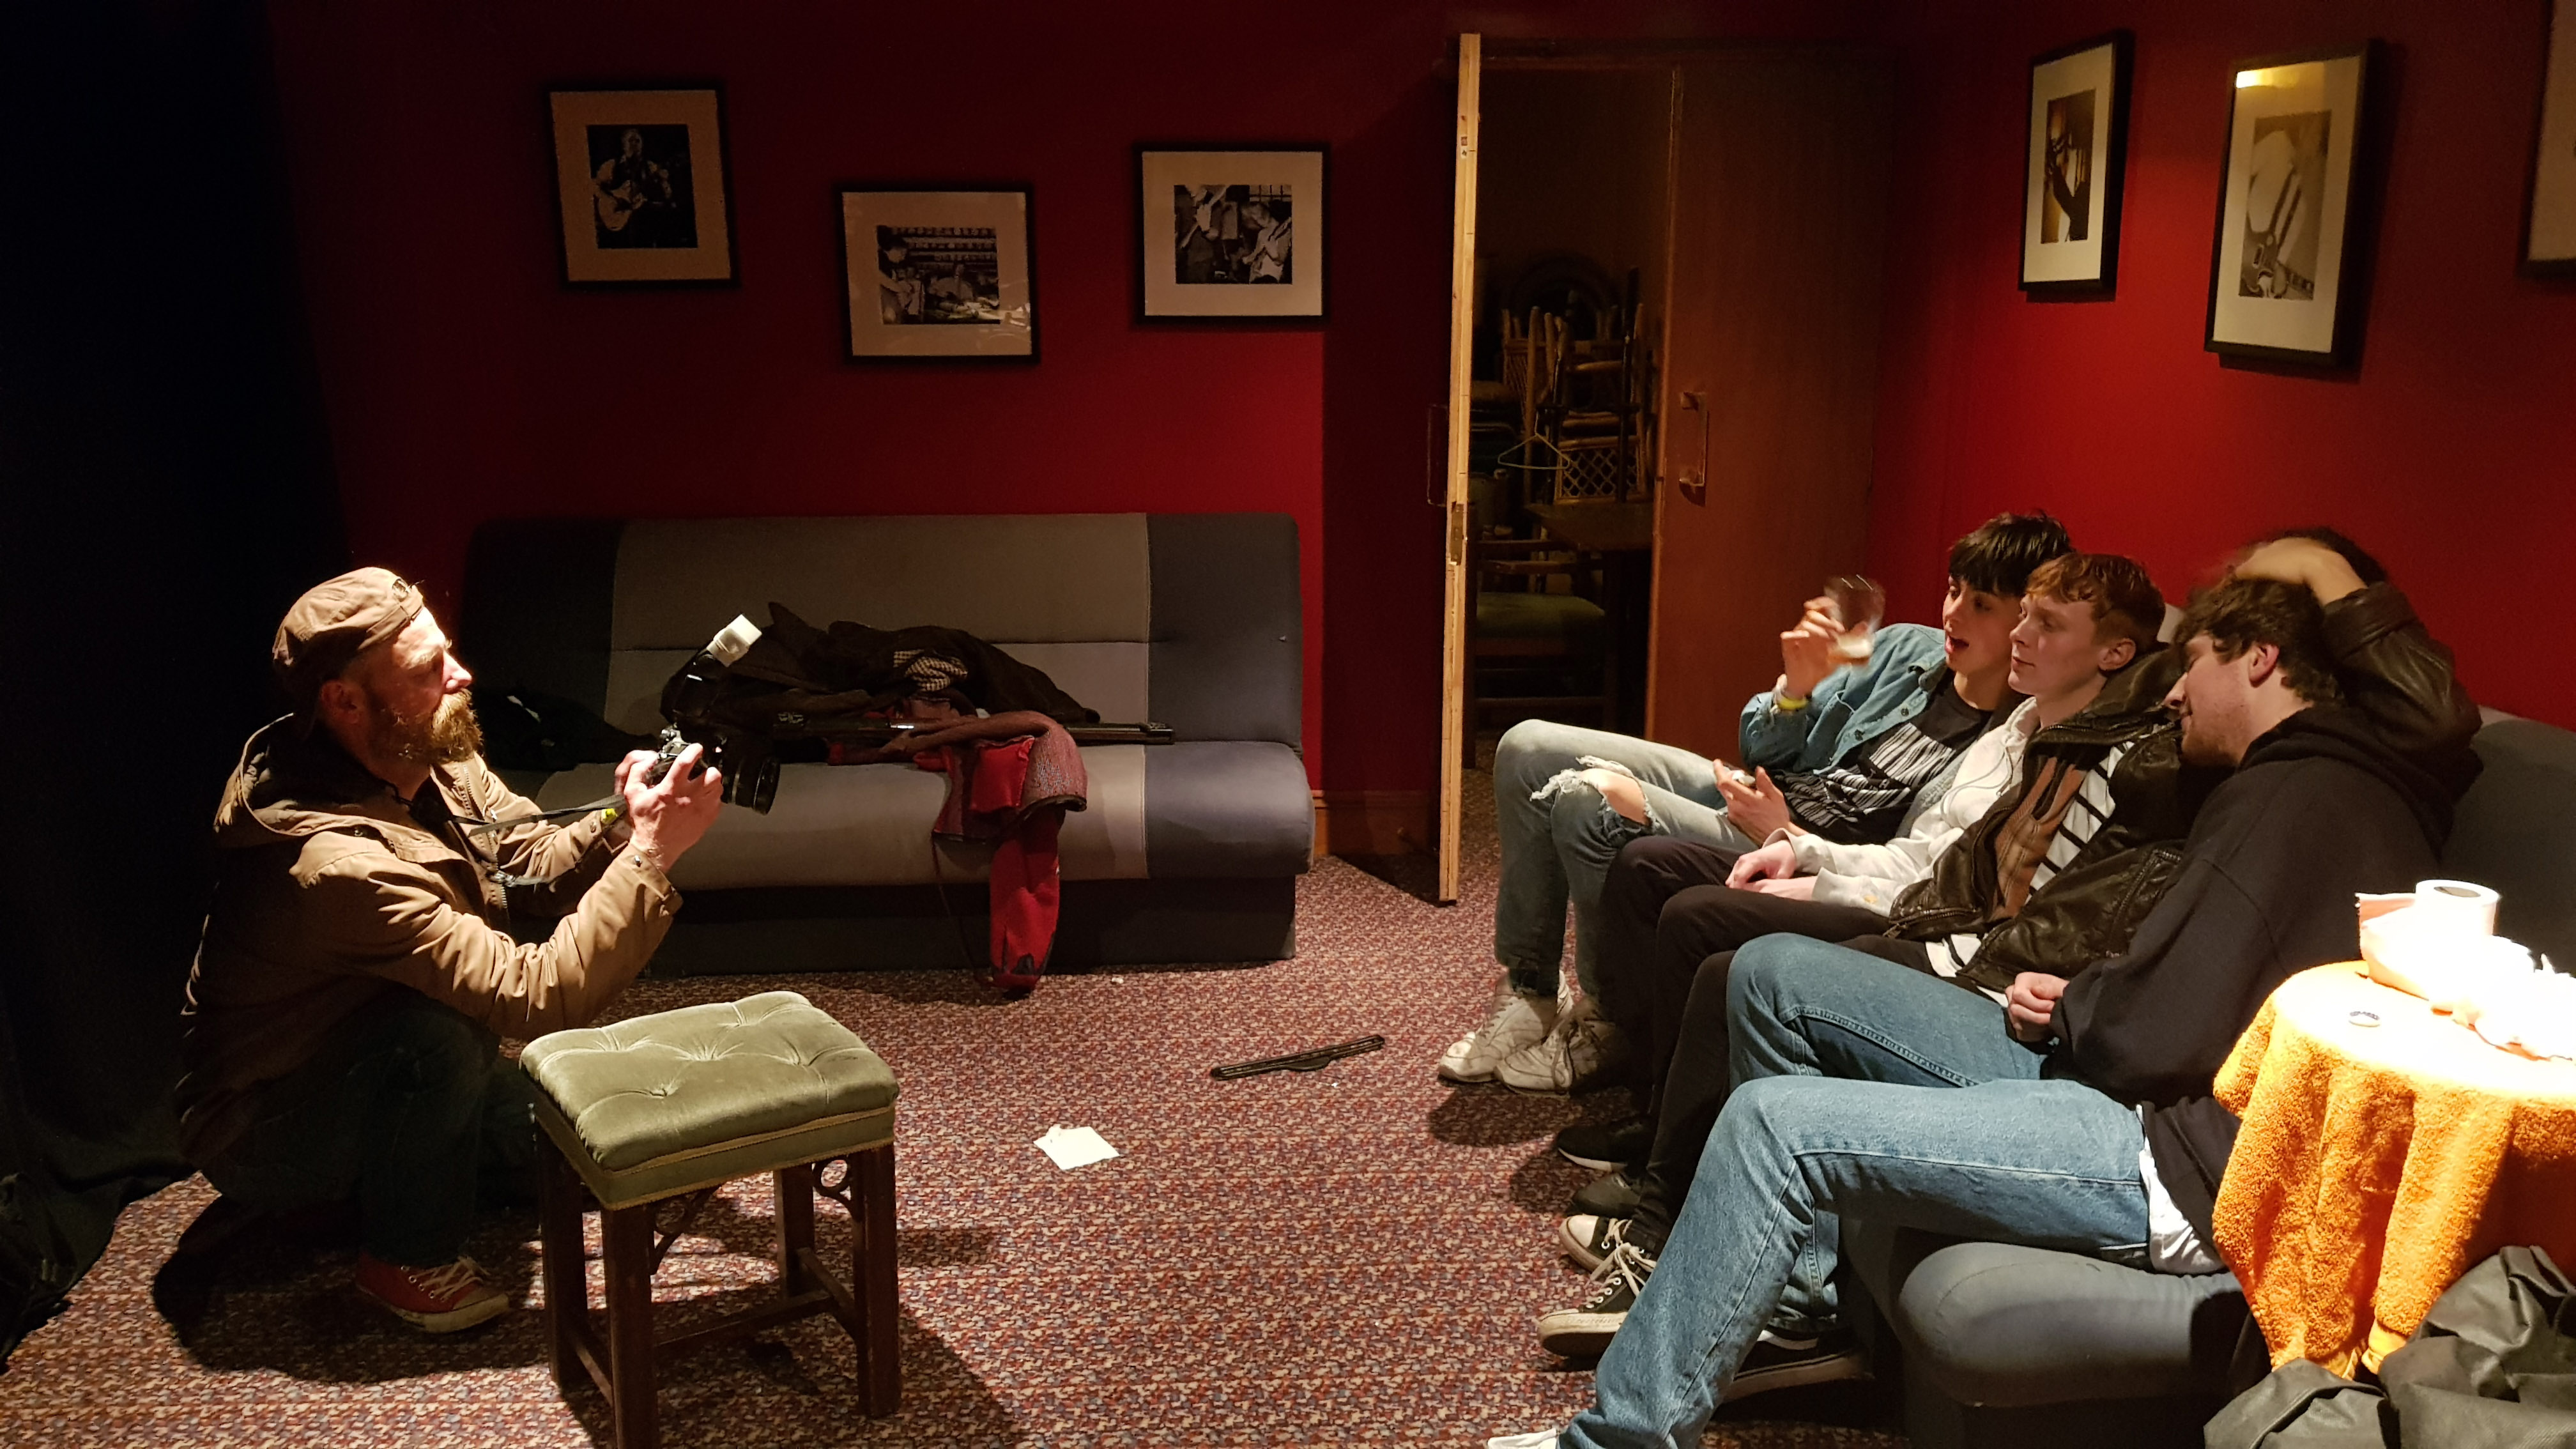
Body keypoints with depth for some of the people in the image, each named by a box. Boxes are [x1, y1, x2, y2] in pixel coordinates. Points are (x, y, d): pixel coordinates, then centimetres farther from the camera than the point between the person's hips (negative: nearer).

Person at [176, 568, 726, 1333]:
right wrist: (652, 855, -41)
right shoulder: (338, 860, -38)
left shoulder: (432, 766, -12)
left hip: (359, 1067, 8)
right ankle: (408, 1259, -11)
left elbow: (535, 859, -4)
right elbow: (540, 996, -40)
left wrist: (624, 827, -25)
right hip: (260, 1136, -8)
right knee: (446, 1027, -34)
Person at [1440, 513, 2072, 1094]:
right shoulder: (1907, 648, 4)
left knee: (1587, 802, -27)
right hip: (1745, 796, 8)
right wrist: (1796, 689, -10)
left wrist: (1786, 837, -22)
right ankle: (1527, 993, 4)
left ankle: (1607, 1020, -4)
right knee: (1527, 748, -2)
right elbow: (1759, 745, 10)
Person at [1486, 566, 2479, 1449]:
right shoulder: (2327, 781, 20)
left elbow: (2158, 1032, -22)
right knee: (1774, 973, 5)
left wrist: (2063, 1012, -1)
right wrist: (2071, 1004, -1)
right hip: (2124, 1084, 11)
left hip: (2188, 1161, -11)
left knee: (1773, 1122, -24)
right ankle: (1787, 1300, 11)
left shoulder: (2295, 796, -13)